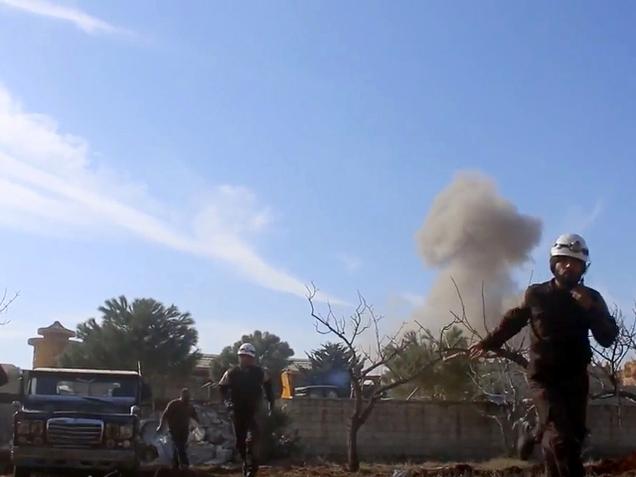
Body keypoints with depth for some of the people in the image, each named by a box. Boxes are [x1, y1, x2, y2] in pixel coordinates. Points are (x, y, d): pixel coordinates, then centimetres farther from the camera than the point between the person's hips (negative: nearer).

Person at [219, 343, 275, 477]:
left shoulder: (260, 372, -6)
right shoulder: (232, 373, -5)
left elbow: (268, 385, 14)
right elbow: (221, 387, 10)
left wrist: (271, 402, 11)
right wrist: (227, 401, -2)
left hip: (253, 411, -2)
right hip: (237, 412, 2)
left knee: (252, 440, -18)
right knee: (240, 442, 9)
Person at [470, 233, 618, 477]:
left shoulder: (591, 298, 0)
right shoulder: (536, 294, -4)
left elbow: (608, 338, -8)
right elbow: (514, 319, 13)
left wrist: (590, 309, -21)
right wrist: (488, 343, 16)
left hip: (575, 378, 3)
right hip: (544, 377, -3)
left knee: (574, 438, 6)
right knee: (561, 439, -16)